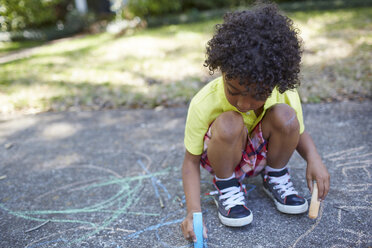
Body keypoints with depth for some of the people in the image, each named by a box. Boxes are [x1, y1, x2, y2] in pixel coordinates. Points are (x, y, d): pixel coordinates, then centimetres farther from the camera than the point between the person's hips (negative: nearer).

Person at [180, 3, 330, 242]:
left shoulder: (286, 95, -22)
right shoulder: (203, 104, -30)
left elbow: (299, 132, 0)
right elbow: (191, 161, -20)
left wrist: (313, 158, -22)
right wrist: (194, 210, -31)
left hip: (261, 153, 3)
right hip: (224, 157, -2)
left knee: (285, 116, -27)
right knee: (229, 124, -35)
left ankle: (275, 178, 1)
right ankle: (226, 187, -8)